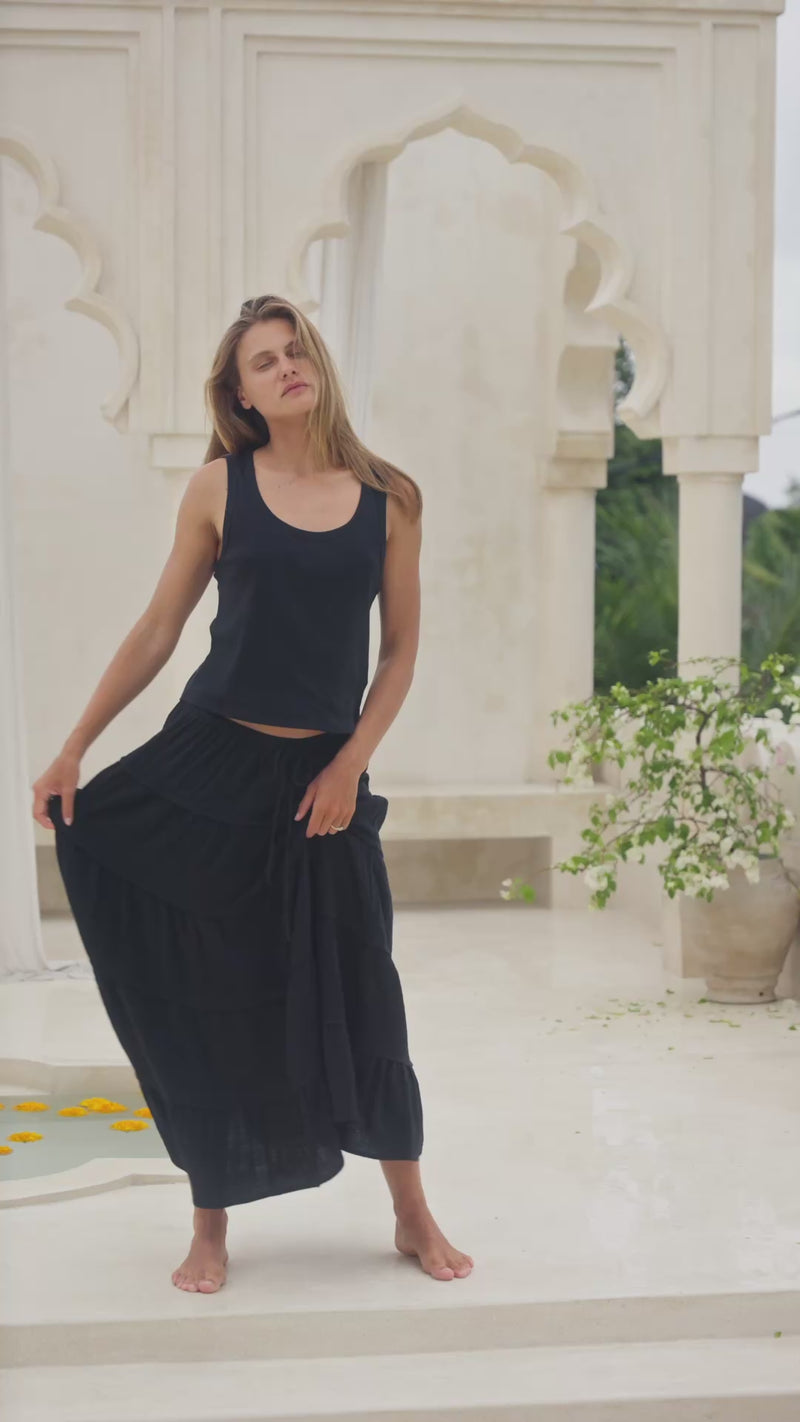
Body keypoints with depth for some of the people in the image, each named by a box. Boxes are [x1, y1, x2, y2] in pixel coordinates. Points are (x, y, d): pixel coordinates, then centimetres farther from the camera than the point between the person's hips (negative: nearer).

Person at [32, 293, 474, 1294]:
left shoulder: (388, 498, 2)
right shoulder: (219, 489, 0)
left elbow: (400, 650, 5)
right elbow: (157, 631, 4)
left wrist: (350, 765, -5)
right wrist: (73, 749, 1)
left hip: (323, 778, 1)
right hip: (208, 764, -1)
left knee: (360, 997, 6)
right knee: (210, 1001, 5)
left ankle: (412, 1214, 23)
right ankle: (210, 1231, 20)